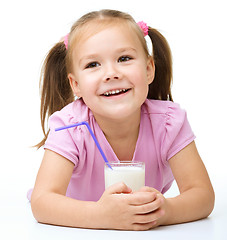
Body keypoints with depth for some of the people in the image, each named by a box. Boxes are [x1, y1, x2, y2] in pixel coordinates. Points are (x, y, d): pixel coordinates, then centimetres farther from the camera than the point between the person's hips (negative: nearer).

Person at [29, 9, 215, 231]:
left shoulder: (169, 121, -24)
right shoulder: (69, 125, -28)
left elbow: (203, 194, -26)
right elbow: (42, 203, -36)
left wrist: (165, 210, -50)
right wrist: (103, 215, -56)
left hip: (150, 230, 3)